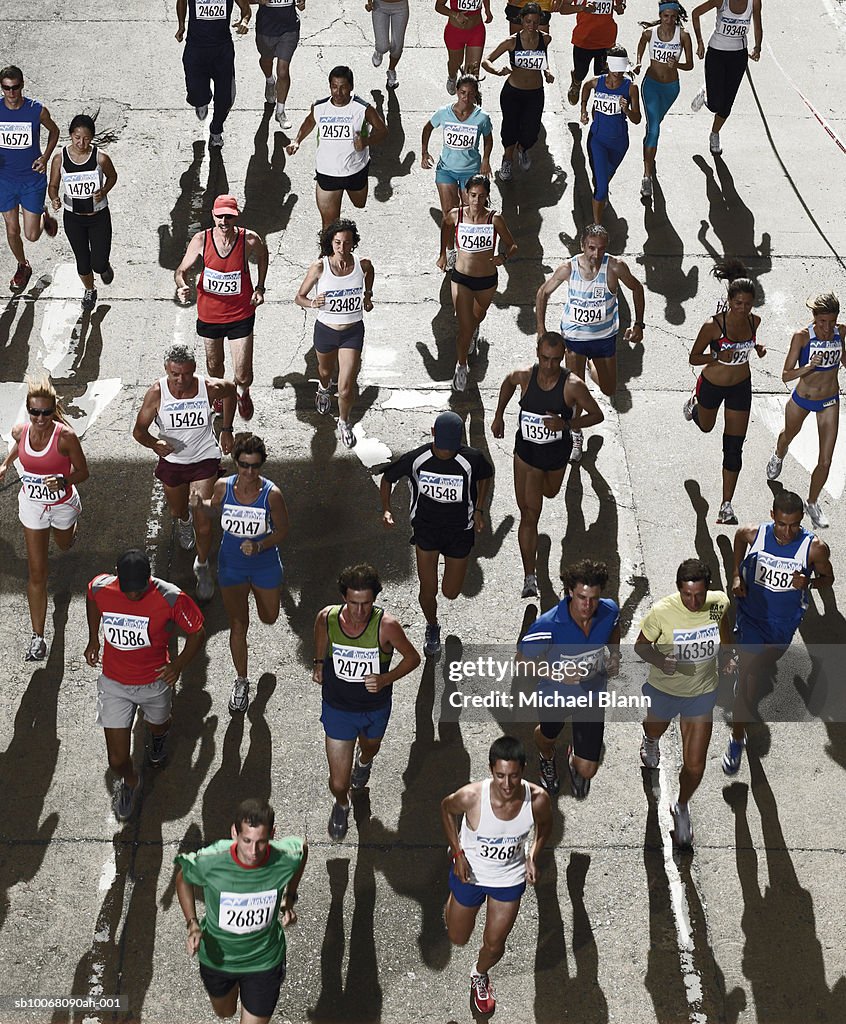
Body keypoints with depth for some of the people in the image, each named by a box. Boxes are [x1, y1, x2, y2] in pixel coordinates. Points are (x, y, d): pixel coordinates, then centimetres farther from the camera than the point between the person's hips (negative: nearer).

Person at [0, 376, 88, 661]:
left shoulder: (65, 436, -27)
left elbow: (82, 471, -17)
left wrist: (64, 481, -34)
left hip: (63, 503, -1)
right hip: (32, 505, 1)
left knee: (64, 545, 33)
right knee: (37, 572, -1)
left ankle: (71, 525, 72)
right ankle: (38, 637, 3)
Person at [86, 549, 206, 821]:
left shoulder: (170, 598, -27)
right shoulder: (100, 588, -20)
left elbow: (197, 632, -12)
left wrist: (178, 665, -24)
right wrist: (93, 639, 12)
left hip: (155, 683, -1)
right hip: (114, 684, 1)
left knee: (157, 727, 30)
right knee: (117, 761, 3)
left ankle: (159, 735, 70)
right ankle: (130, 783, 40)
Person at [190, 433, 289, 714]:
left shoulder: (272, 494, -24)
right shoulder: (223, 487, -17)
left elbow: (282, 531, -12)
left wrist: (259, 546, -29)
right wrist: (199, 504, -15)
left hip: (265, 565, 0)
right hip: (232, 567, 0)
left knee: (269, 618, 22)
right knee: (238, 625, 5)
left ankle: (258, 593, 59)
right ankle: (241, 680, 24)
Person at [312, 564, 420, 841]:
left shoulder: (386, 625, -29)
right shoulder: (327, 618, -24)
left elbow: (412, 658, -13)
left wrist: (385, 679, -27)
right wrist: (319, 663, 7)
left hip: (375, 708, 1)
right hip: (338, 709, 0)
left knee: (370, 747, 34)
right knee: (338, 783, 1)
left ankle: (363, 759, 74)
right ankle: (341, 805, 39)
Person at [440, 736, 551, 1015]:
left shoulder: (537, 799, -29)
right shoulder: (471, 796, -35)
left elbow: (545, 823, -3)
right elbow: (446, 808, -10)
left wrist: (533, 857, -14)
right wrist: (458, 853, -15)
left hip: (510, 879, 1)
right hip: (470, 873, -1)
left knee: (494, 945, 19)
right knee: (458, 939, 22)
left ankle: (480, 975, 54)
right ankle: (453, 901, 56)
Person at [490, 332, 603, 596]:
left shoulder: (572, 385, -22)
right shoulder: (525, 376, -16)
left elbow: (597, 415, -12)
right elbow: (508, 382, 9)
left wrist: (567, 424, -28)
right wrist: (499, 416, 11)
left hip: (557, 451, 1)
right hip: (526, 449, -1)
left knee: (550, 492, 28)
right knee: (529, 514, -6)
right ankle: (530, 577, -6)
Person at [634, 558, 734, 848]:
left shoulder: (719, 602, -21)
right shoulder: (661, 612, -32)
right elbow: (640, 645, -16)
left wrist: (727, 652, -1)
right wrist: (659, 661, -34)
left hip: (702, 693, 1)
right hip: (664, 690, -1)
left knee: (695, 765, 3)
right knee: (656, 729, 32)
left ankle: (681, 808, 36)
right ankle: (651, 741, 73)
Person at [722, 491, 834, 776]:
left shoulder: (815, 548, -22)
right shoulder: (754, 534, -18)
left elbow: (828, 578, -4)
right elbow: (739, 537, 8)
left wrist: (809, 582, -27)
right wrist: (737, 576, 1)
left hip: (784, 622, 1)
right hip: (752, 618, -1)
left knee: (763, 666, 24)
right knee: (747, 683, -5)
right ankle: (737, 740, 8)